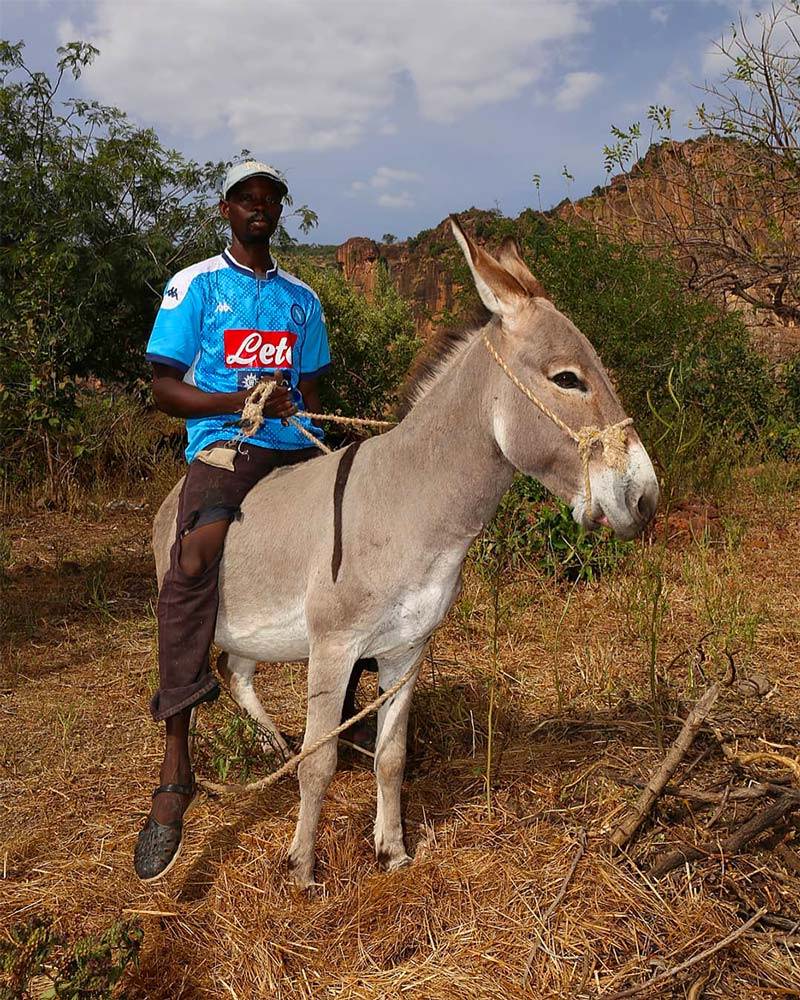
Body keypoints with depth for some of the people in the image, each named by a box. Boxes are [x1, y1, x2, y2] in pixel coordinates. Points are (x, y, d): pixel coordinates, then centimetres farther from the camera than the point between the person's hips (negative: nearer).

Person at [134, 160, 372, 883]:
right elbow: (164, 387, 0)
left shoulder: (302, 298, 21)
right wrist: (239, 401, -15)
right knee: (192, 564, -31)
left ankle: (347, 691, 15)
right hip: (222, 445, -5)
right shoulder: (194, 286, 7)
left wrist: (310, 430, 7)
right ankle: (175, 776, -29)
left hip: (297, 449, 5)